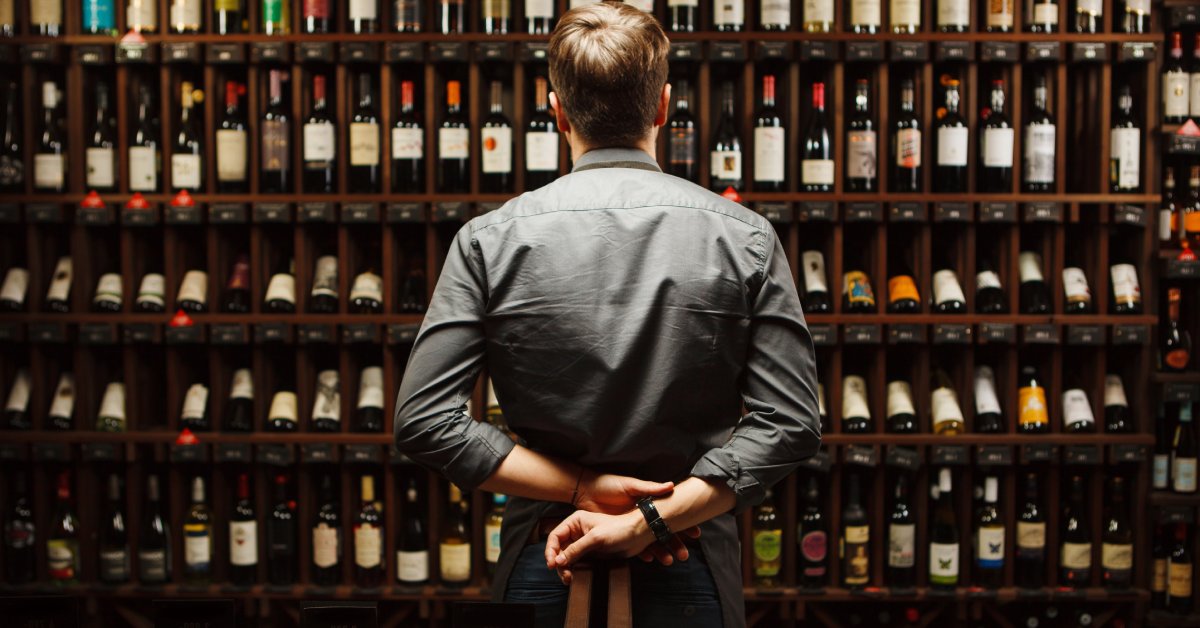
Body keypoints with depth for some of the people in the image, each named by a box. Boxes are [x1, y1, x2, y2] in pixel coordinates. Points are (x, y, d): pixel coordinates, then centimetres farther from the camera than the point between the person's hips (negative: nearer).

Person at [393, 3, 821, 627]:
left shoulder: (489, 240, -6)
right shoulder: (746, 237, -5)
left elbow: (423, 422, -10)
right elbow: (790, 423, -11)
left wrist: (580, 488, -9)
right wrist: (650, 519, -13)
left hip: (540, 574, 0)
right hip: (692, 574, 0)